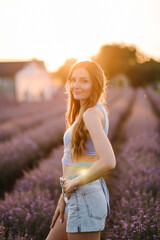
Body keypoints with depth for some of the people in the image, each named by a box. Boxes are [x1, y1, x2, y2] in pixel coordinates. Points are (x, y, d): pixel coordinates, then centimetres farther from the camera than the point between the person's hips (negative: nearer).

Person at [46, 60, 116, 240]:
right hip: (75, 198, 10)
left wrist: (75, 182, -15)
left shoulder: (91, 114, -17)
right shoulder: (95, 111, 11)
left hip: (85, 199, -10)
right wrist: (63, 200, 17)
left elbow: (108, 162, -29)